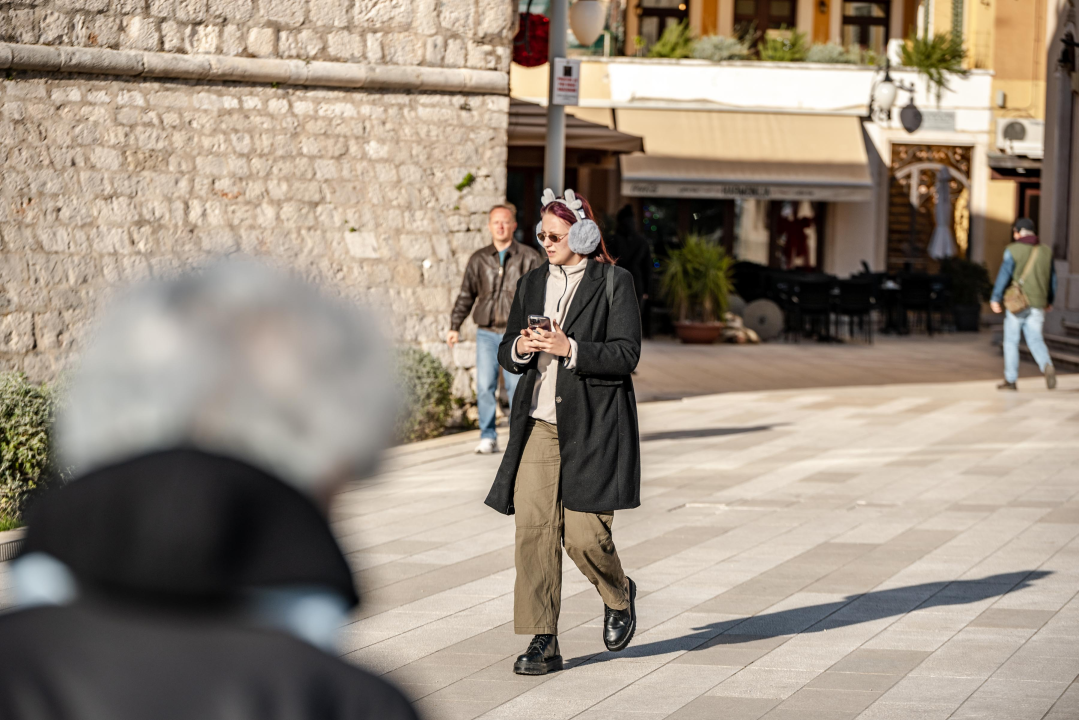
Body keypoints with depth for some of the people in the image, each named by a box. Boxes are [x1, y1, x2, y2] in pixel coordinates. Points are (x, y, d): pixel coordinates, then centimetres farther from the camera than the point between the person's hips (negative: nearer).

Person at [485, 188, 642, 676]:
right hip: (540, 425, 5)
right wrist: (520, 348, -6)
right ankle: (543, 643, -1)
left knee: (584, 535, -7)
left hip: (592, 429, -5)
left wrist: (569, 349, -19)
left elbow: (626, 354, -9)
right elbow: (507, 353, 17)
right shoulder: (533, 283, 14)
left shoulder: (614, 283, -2)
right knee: (533, 530, -5)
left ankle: (619, 595, 26)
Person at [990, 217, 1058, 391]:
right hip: (1037, 305, 3)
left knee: (1011, 341, 9)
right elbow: (1052, 278, 13)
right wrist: (1049, 301, 25)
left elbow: (1004, 274, -14)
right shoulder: (1046, 251, 7)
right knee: (1035, 340, 5)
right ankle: (1047, 366, -24)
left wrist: (995, 299, -13)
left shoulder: (1013, 250, -7)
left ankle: (1010, 380, 12)